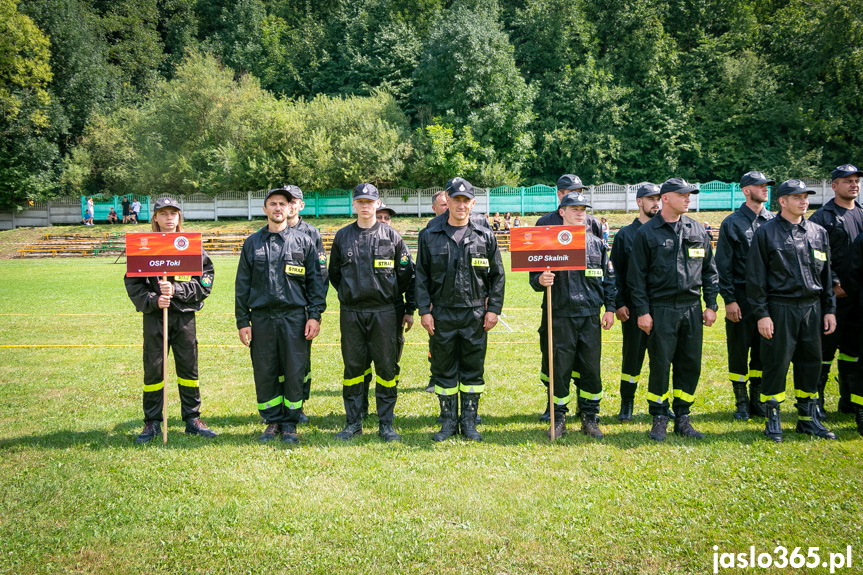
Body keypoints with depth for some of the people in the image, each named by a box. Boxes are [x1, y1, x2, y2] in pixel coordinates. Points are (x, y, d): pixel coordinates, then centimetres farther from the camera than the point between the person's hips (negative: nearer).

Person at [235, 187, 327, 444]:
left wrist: (315, 315, -4)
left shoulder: (303, 241, 8)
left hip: (294, 317, -1)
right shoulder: (252, 243, 11)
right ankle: (272, 421, 19)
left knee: (294, 372, 0)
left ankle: (290, 423, 14)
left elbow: (315, 280, 5)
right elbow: (242, 285, 11)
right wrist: (242, 321, 4)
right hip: (261, 318, 2)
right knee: (265, 374, 5)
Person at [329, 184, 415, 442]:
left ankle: (386, 424, 12)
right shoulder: (342, 236, 8)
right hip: (351, 313, 2)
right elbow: (334, 273, 18)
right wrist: (348, 294, 9)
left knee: (387, 367, 1)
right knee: (354, 367, 6)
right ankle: (353, 423, 17)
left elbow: (406, 274, 5)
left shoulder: (391, 236, 3)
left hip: (384, 312, -1)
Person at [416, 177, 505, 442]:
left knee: (473, 370, 6)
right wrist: (424, 310, -3)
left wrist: (493, 309, 0)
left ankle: (469, 422, 17)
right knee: (444, 370, 7)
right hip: (442, 314, 0)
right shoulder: (430, 236, 3)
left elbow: (497, 276, 7)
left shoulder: (485, 236, 4)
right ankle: (448, 422, 19)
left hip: (475, 314, 0)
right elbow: (422, 276, 4)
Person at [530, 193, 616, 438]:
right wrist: (540, 280, -18)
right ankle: (559, 418, 15)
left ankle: (590, 418, 19)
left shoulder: (597, 244, 12)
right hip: (560, 316, -2)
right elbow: (534, 275, 4)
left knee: (591, 368, 6)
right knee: (560, 369, 2)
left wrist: (609, 308, 9)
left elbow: (607, 278, 15)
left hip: (590, 316, 3)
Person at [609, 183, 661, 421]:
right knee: (632, 355, 4)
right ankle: (626, 404, 16)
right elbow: (616, 272, 3)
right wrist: (619, 303, -6)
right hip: (633, 307, -2)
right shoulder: (625, 234, 4)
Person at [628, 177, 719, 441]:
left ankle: (682, 418, 19)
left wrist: (711, 305, 8)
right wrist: (642, 311, -8)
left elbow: (709, 271, 14)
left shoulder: (698, 231, 11)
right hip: (660, 309, -4)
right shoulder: (647, 232, -1)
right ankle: (659, 418, 13)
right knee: (660, 364, 0)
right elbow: (637, 276, -2)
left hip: (691, 308, 4)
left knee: (690, 364, 7)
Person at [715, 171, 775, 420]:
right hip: (742, 297, -3)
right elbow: (723, 265, -4)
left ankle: (757, 399, 20)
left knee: (763, 349, 8)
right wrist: (729, 300, -9)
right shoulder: (732, 223, -2)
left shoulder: (774, 221, 9)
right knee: (739, 350, 2)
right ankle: (741, 402, 14)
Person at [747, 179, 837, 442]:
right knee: (776, 363, -1)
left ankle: (808, 418, 22)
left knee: (811, 362, 9)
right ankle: (773, 420, 12)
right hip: (780, 309, -4)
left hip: (812, 308, 5)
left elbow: (826, 275, 16)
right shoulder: (766, 233, -3)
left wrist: (829, 309, 11)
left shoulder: (819, 233, 11)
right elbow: (756, 277, -4)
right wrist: (761, 314, -9)